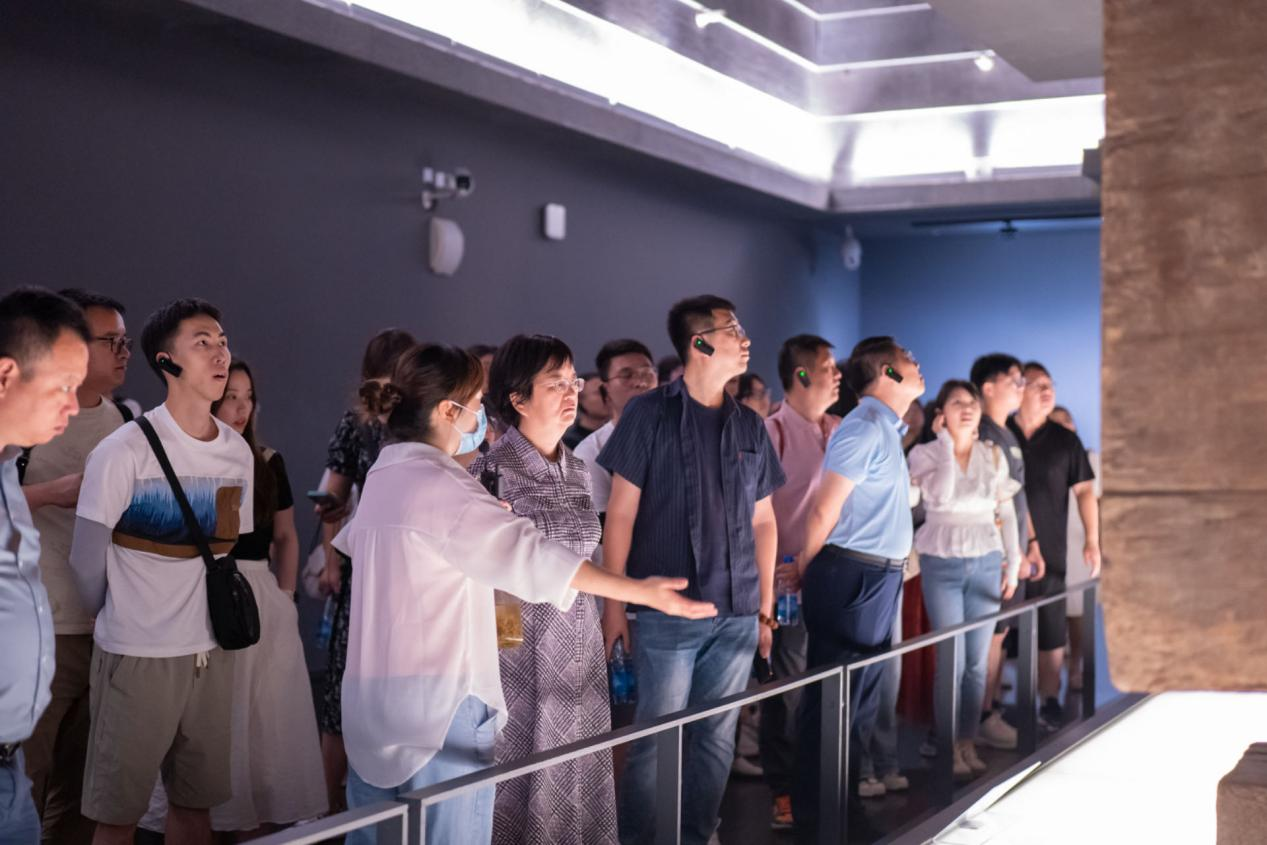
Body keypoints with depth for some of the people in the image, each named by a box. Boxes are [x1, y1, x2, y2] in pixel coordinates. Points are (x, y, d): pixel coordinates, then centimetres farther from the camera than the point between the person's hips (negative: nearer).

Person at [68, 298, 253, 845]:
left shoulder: (239, 452, 4)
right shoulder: (124, 450, -14)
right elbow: (87, 563, -8)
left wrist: (215, 616, 13)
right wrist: (118, 621, 6)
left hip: (211, 655, 5)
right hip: (138, 657, -5)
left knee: (196, 801, 13)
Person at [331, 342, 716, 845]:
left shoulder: (382, 477, 10)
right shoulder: (440, 486, -16)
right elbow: (529, 553, -25)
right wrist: (640, 592, -28)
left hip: (371, 693, 9)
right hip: (438, 696, -9)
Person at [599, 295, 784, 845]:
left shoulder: (750, 425, 11)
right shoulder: (649, 414, -3)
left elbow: (763, 520, 15)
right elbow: (621, 513, -3)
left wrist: (766, 604, 11)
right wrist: (614, 605, -7)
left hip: (737, 613, 4)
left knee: (716, 739, 9)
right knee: (656, 740, 0)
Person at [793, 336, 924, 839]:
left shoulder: (887, 430, 17)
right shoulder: (865, 428, -14)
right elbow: (824, 510, -15)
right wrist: (809, 573, -4)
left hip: (879, 579, 10)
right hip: (854, 579, -9)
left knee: (860, 702, 15)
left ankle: (845, 804, 25)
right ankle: (814, 819, 3)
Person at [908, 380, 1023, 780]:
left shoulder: (993, 455, 7)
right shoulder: (924, 453, -1)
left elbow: (1006, 512, 9)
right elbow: (941, 493, -19)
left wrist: (1012, 564, 4)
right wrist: (945, 441, -11)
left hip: (985, 563, 3)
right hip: (941, 565, -3)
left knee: (977, 662, 4)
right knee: (952, 661, -6)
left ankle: (968, 743, 14)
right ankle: (950, 747, 5)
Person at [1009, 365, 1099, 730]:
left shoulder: (1065, 441, 6)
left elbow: (1084, 490, 7)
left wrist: (1092, 540, 0)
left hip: (1049, 553, 1)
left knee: (1052, 632, 3)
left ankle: (1050, 701, 14)